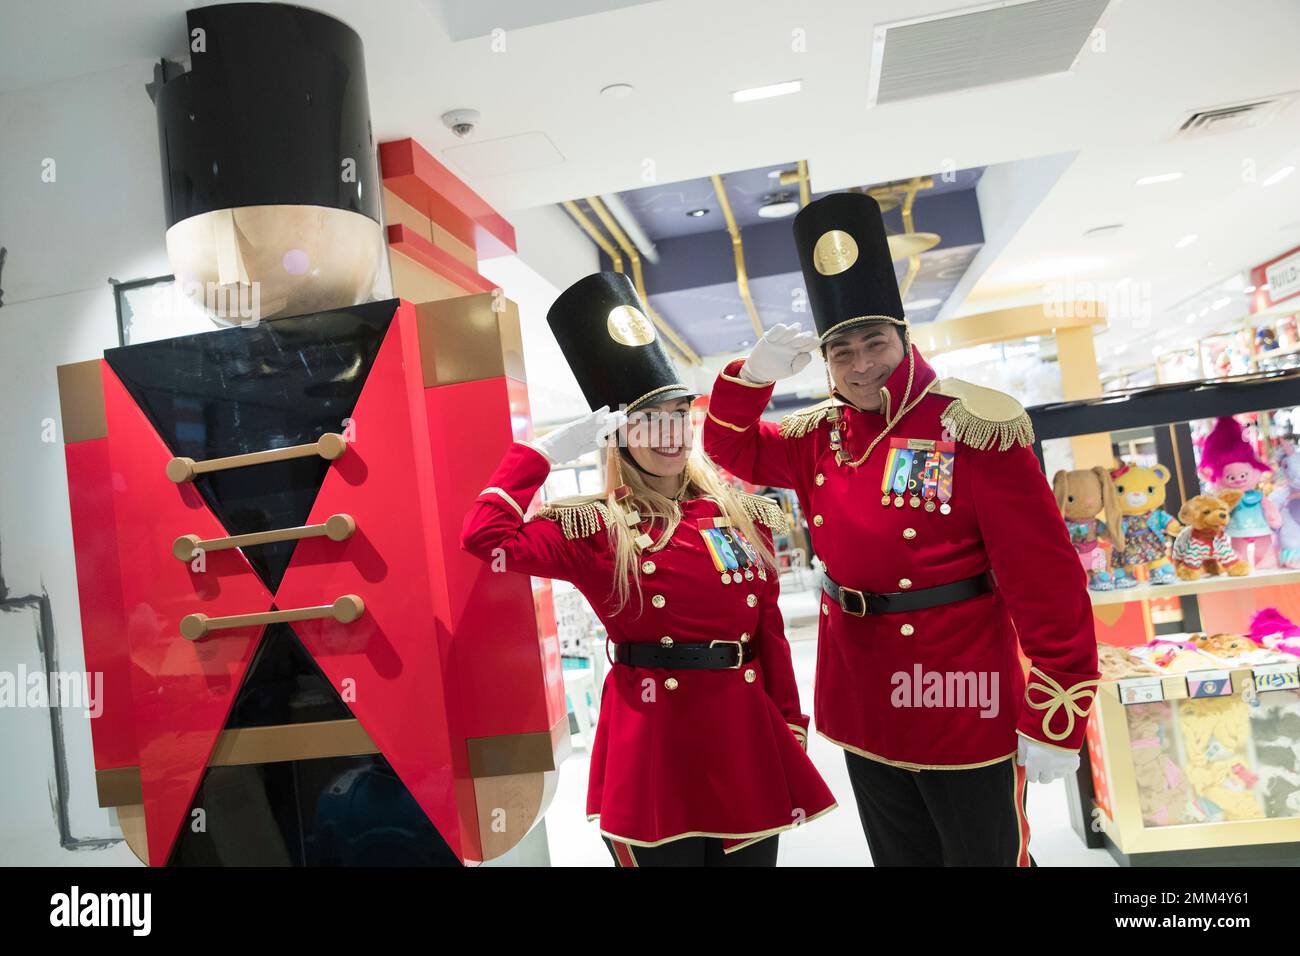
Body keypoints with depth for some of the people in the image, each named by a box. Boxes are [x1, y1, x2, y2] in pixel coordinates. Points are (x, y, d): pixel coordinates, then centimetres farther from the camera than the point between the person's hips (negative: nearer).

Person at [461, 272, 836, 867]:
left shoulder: (743, 515, 5)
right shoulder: (596, 527, -5)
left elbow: (770, 630, 10)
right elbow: (485, 538, -18)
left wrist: (791, 724, 11)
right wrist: (546, 451, -11)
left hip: (746, 733, 4)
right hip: (650, 739, -4)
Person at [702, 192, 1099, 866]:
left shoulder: (974, 427, -14)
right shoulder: (819, 435, 3)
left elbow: (1048, 583, -15)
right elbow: (733, 450, 16)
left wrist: (1055, 720, -14)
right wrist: (753, 374, -4)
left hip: (967, 713, -5)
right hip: (861, 710, 5)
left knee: (989, 855, 13)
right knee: (899, 857, 21)